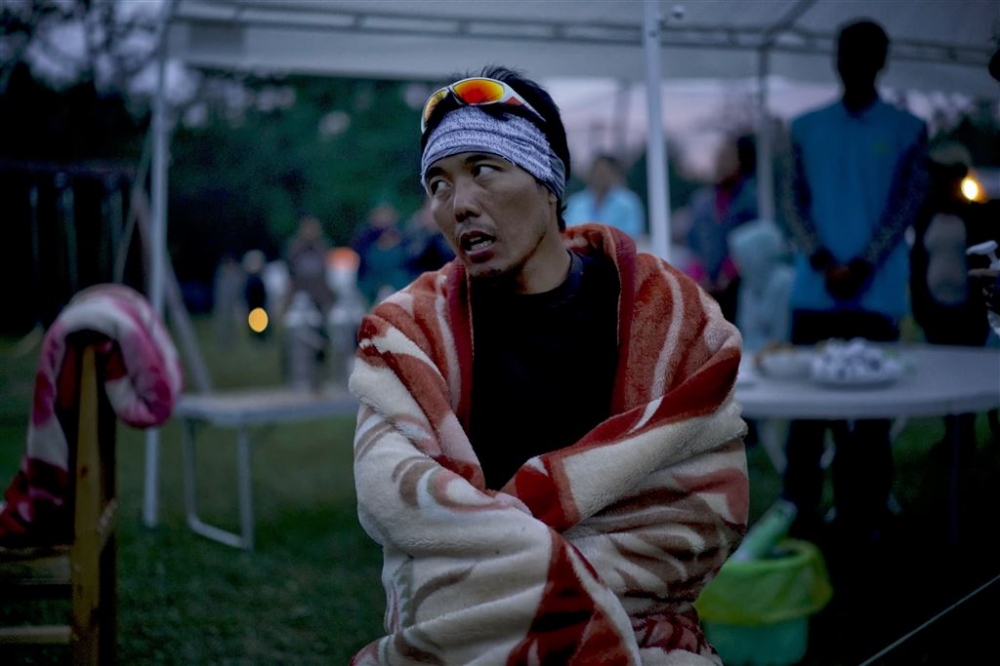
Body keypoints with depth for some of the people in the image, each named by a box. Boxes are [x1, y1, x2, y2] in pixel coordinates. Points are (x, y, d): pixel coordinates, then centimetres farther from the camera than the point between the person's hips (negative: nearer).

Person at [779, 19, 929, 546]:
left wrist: (861, 266, -15)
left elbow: (906, 206, -2)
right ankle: (799, 512, 10)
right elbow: (795, 203, 4)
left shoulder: (907, 130, 6)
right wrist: (824, 262, -12)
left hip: (876, 294, -1)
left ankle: (863, 516, 8)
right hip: (814, 292, 2)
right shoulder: (806, 128, 11)